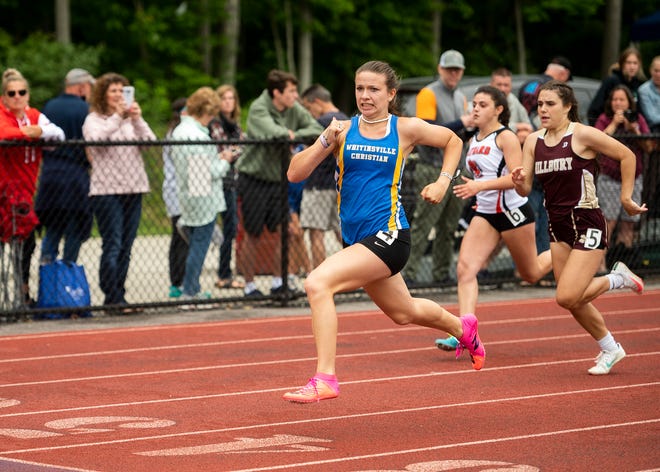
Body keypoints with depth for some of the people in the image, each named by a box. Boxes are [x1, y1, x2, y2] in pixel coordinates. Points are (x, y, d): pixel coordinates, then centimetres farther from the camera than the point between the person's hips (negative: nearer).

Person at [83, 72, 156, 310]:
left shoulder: (131, 119, 14)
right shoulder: (94, 119, 1)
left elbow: (150, 141, 0)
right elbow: (96, 139, -20)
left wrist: (137, 119, -14)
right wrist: (117, 117, -22)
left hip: (133, 188, 5)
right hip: (107, 190, -5)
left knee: (125, 247, 7)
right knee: (112, 245, -9)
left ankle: (117, 296, 13)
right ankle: (113, 298, -8)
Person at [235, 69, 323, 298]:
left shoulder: (294, 109, 1)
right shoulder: (258, 109, -17)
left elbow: (317, 129, -3)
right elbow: (272, 132, -34)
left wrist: (295, 136, -17)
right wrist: (289, 133, -16)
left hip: (278, 179, 5)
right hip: (254, 178, -5)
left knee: (279, 231, 4)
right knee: (252, 234, 2)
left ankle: (277, 282, 14)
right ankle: (249, 285, 11)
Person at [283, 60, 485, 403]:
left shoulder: (406, 129, -2)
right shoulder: (343, 130, 3)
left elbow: (453, 141, 17)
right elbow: (294, 174, -3)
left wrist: (442, 182, 5)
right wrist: (325, 142, -15)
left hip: (388, 234, -6)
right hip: (356, 236, 6)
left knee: (318, 283, -25)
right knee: (403, 313, 25)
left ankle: (324, 378, -23)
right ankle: (462, 328, 55)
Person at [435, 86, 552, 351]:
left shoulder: (505, 137, -13)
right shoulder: (473, 141, 10)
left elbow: (518, 177, -23)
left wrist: (479, 186, -30)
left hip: (513, 211, -6)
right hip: (485, 214, 6)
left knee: (531, 274, 9)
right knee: (465, 268, -15)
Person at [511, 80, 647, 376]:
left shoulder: (582, 135, -12)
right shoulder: (533, 141, 5)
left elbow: (626, 156, -6)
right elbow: (525, 190, 5)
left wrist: (626, 199, -3)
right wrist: (519, 181, -18)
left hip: (587, 224, -7)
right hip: (558, 226, 7)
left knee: (567, 297, -17)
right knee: (574, 302, 10)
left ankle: (618, 279, 9)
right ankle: (610, 349, 31)